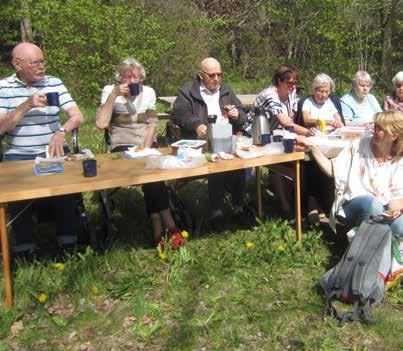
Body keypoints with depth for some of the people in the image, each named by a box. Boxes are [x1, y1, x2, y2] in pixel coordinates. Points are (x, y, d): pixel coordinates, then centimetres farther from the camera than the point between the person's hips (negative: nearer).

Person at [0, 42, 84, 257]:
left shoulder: (54, 84, 5)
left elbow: (77, 116, -2)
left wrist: (61, 132, -22)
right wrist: (27, 105, -19)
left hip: (53, 151, 1)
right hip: (19, 155, -1)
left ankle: (68, 240, -9)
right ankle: (24, 246, -11)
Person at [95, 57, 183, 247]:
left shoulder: (148, 92, 8)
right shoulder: (109, 91, -1)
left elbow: (152, 125, 5)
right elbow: (101, 124, -15)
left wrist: (145, 149, -11)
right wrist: (114, 95, -19)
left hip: (148, 145, 3)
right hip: (122, 147, -2)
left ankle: (158, 228, -25)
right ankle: (167, 224, -25)